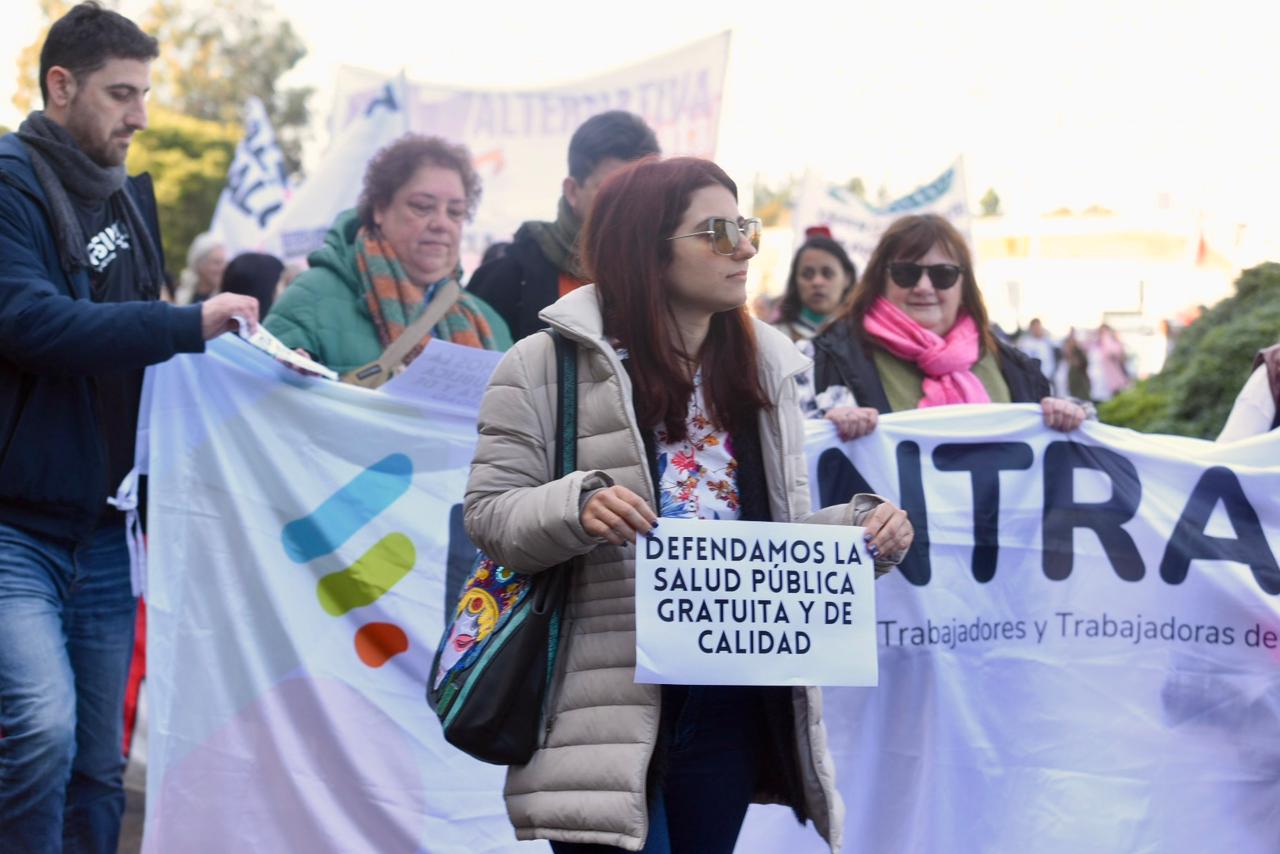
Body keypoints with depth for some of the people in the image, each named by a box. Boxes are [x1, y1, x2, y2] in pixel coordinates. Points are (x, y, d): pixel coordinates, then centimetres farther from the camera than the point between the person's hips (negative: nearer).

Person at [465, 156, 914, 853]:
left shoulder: (763, 365, 13)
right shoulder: (549, 364, -3)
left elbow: (783, 529, 17)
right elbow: (489, 514, -4)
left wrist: (860, 528, -3)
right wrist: (577, 506, -23)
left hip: (732, 697, 5)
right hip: (610, 696, -5)